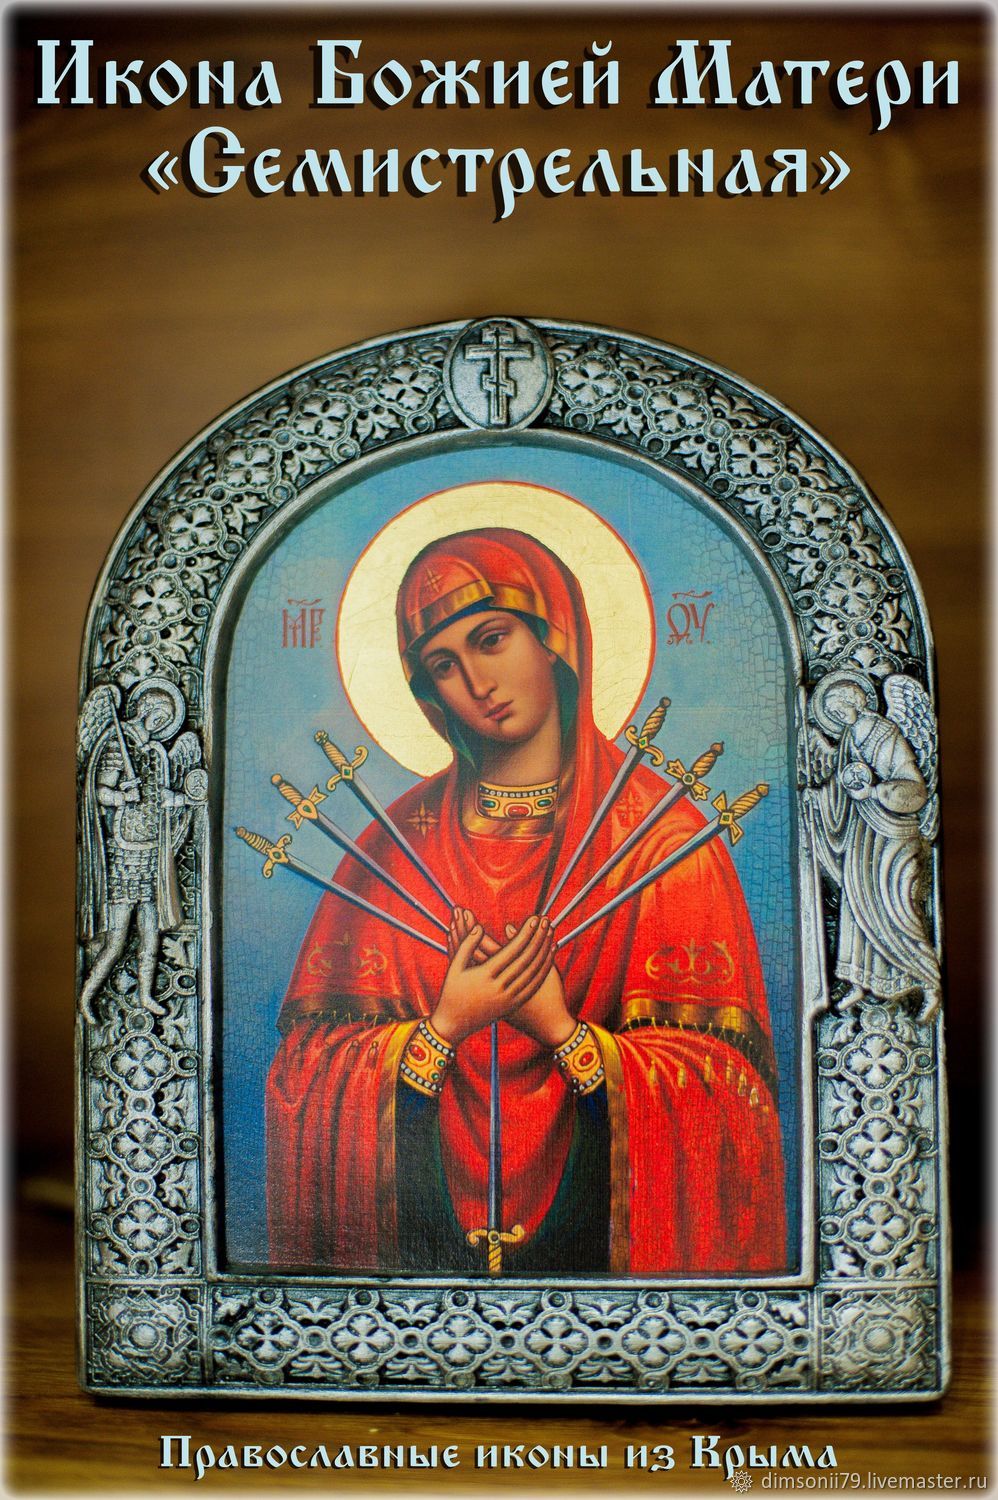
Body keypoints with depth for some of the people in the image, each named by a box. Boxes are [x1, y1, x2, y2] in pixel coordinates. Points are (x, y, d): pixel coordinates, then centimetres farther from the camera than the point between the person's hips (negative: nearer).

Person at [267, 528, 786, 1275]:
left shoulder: (662, 835, 0)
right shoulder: (399, 840, 6)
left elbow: (724, 1080, -4)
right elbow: (308, 1065, 3)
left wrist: (562, 1029, -15)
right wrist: (446, 1027, -13)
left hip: (598, 1215, -1)